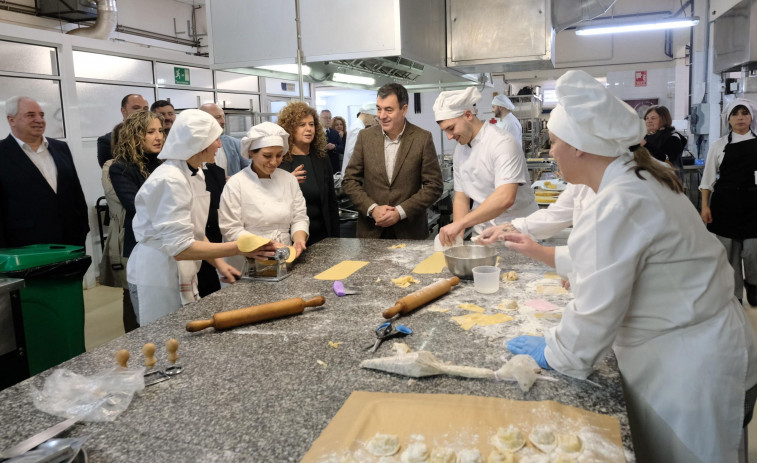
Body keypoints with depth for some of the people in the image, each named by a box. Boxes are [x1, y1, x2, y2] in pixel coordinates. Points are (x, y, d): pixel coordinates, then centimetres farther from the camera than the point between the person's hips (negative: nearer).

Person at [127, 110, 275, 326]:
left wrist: (219, 263, 4)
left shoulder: (195, 174, 7)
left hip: (182, 274, 9)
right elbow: (180, 247, -26)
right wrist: (240, 248, -27)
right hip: (158, 277, -9)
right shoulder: (170, 180, -22)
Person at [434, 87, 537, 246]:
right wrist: (457, 235, -4)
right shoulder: (460, 150, 8)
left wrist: (459, 223, -30)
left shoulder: (502, 143, -15)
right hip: (482, 234, 6)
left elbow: (505, 198, -28)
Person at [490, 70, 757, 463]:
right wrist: (541, 252, 20)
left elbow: (596, 311, -25)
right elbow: (611, 261, 18)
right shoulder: (639, 180, 4)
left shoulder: (618, 206, -28)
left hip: (690, 370, -9)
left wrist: (553, 353, -8)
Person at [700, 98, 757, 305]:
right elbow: (708, 179, 5)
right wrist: (705, 206, -2)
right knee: (729, 253, 5)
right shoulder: (719, 145, 4)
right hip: (725, 203, 0)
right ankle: (734, 295, 20)